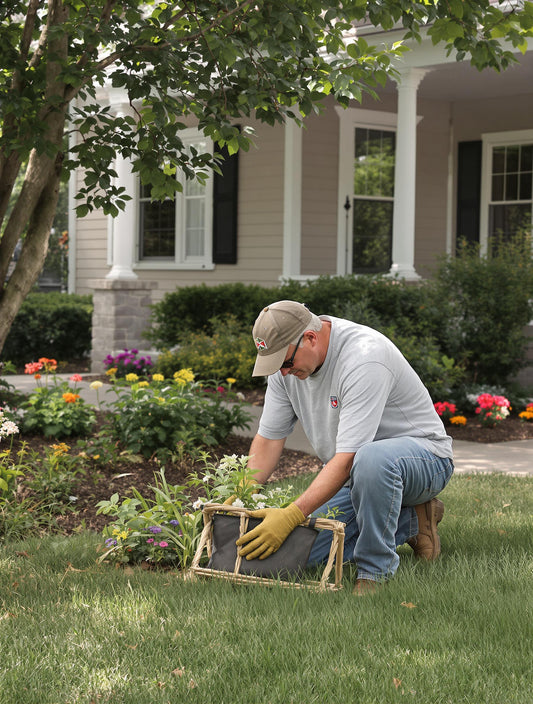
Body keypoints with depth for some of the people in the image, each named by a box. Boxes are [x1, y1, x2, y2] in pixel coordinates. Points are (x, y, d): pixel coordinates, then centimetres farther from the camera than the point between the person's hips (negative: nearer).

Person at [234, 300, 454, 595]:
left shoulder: (365, 357, -31)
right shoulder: (288, 356, -6)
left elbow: (348, 458, -35)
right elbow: (268, 437, 0)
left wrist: (292, 515, -41)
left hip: (424, 456, -8)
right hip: (352, 476, 8)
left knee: (371, 459, -43)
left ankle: (375, 570, -22)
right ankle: (410, 521, 6)